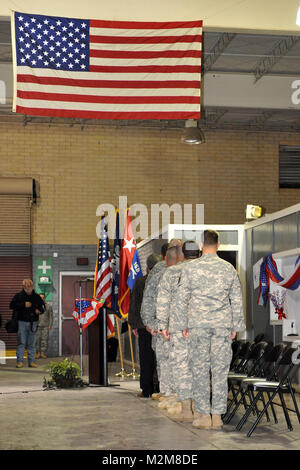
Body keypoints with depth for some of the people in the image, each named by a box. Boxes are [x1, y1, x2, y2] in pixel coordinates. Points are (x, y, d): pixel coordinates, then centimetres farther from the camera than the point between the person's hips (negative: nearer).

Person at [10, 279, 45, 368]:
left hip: (33, 323, 2)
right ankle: (20, 361, -4)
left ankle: (31, 361, 8)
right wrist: (24, 305, -13)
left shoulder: (37, 297, 12)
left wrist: (38, 310, -4)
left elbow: (42, 308, 19)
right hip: (22, 321, -2)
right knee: (21, 342, -5)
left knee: (31, 343, 5)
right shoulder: (18, 296, 4)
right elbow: (12, 305, -5)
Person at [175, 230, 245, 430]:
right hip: (222, 323, 1)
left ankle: (203, 414, 4)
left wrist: (184, 324, 8)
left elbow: (181, 298, 0)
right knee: (220, 369, 4)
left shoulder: (191, 268, -1)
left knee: (200, 369, 4)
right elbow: (237, 300, 7)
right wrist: (236, 326, 14)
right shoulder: (229, 268, 4)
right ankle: (217, 415, 5)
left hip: (198, 323, -1)